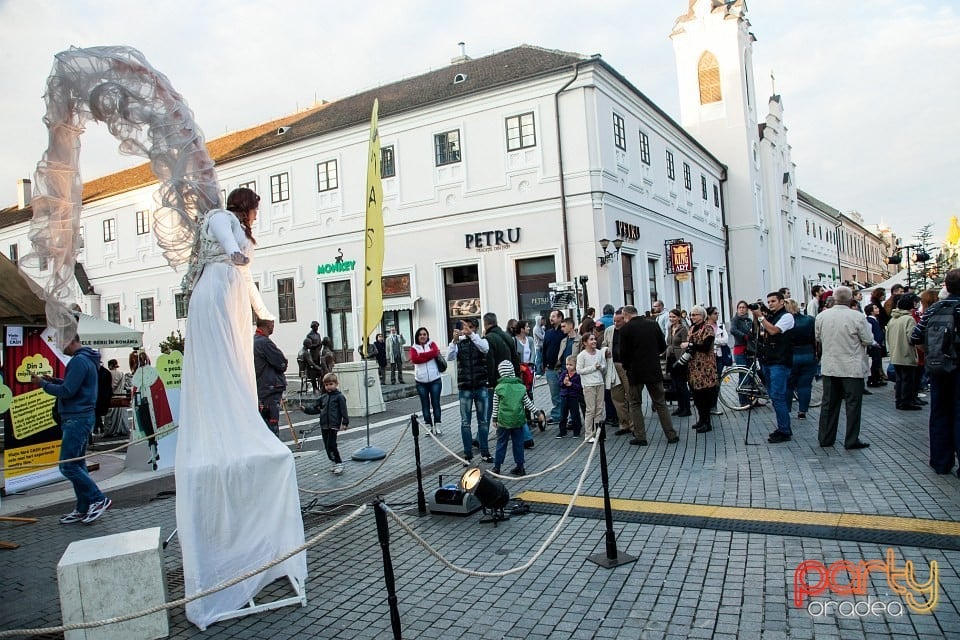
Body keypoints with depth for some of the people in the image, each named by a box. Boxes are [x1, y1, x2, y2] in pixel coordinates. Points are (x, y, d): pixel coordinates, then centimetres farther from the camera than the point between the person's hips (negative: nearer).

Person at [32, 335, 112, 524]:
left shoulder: (79, 361, -16)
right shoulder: (86, 359, 16)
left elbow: (67, 391, -20)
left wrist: (43, 383, -7)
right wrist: (53, 380, 12)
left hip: (77, 419, -10)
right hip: (81, 418, 10)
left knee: (67, 466, -8)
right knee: (77, 464, 13)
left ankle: (99, 500, -3)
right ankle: (83, 509, 17)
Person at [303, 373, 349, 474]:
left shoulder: (339, 397, -5)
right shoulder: (323, 397, 13)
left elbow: (343, 411, -9)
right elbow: (315, 409, 16)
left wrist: (345, 423, -16)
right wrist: (305, 409, 2)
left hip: (334, 425, -7)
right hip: (324, 425, 7)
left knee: (331, 445, -12)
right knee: (327, 446, 9)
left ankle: (339, 463, -2)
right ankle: (334, 462, 23)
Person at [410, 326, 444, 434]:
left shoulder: (432, 344, 6)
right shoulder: (414, 348, 6)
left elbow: (435, 352, -16)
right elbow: (414, 359, -13)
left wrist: (421, 355, -11)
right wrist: (429, 355, -13)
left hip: (435, 380, -1)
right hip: (421, 382, 1)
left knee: (436, 403, 3)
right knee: (425, 404, 6)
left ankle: (437, 426, 12)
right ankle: (429, 426, 13)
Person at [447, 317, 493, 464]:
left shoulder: (481, 341, 2)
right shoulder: (459, 343, 3)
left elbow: (485, 348, -21)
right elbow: (449, 357, -14)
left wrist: (471, 334, -32)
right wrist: (454, 340, -28)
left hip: (481, 387, 0)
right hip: (464, 388, 0)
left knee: (483, 421, 9)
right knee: (465, 423, 5)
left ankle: (484, 452, 20)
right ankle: (468, 454, 13)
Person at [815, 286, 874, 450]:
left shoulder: (822, 316, -1)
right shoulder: (858, 317, -13)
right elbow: (868, 341, -5)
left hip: (828, 368, 4)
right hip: (852, 368, -4)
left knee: (829, 404, 11)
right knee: (853, 404, 5)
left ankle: (825, 438, 17)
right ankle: (852, 441, 8)